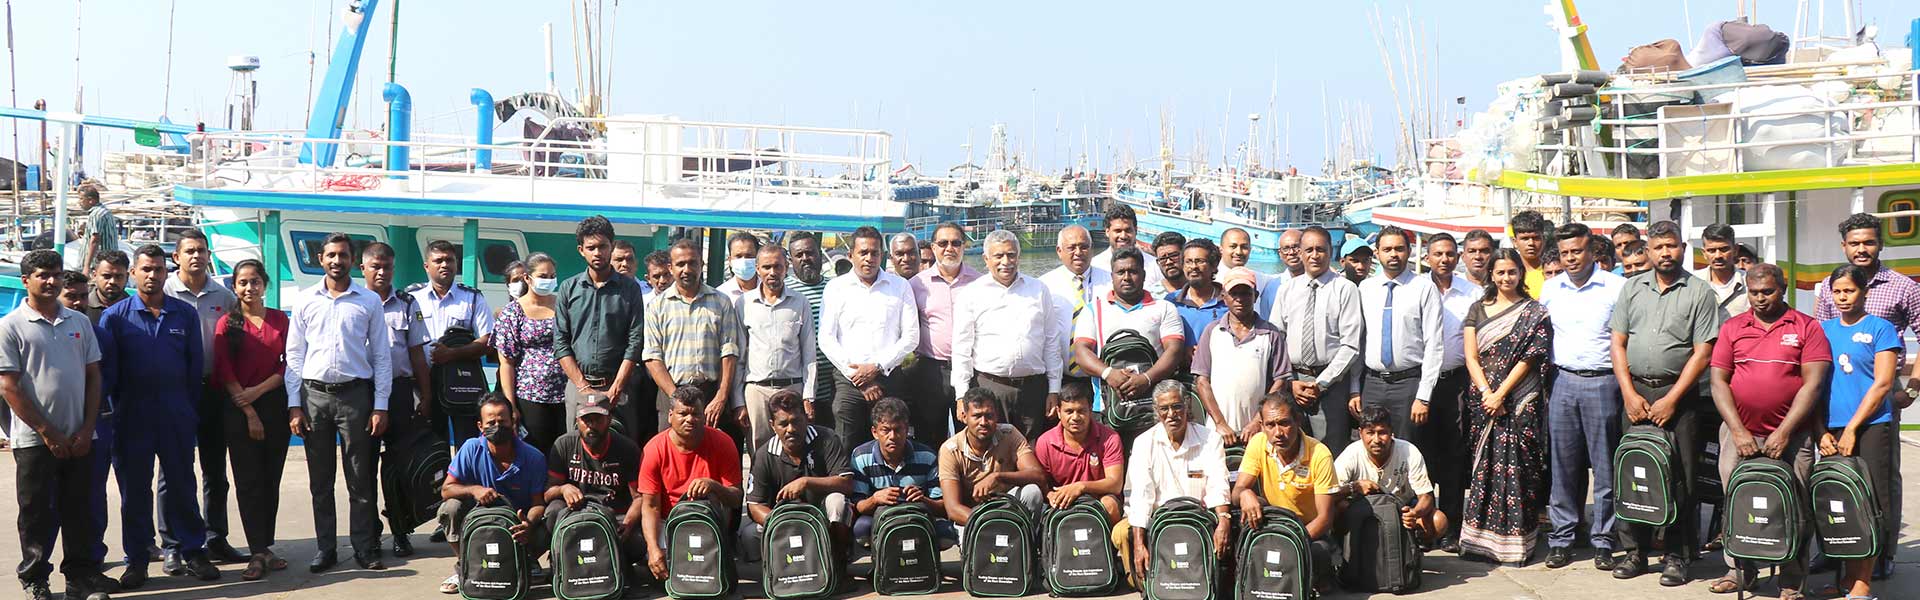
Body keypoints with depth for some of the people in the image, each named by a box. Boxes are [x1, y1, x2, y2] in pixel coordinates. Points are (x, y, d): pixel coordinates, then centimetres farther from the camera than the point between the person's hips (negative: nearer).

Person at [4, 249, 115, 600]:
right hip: (35, 439, -3)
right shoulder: (12, 327, -4)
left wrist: (87, 429, 0)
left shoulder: (79, 322, 10)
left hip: (79, 438, 4)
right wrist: (48, 433, -10)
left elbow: (94, 376, 11)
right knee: (37, 514, 3)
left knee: (80, 509, 8)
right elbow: (9, 387, -8)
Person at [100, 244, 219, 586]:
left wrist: (192, 410, 5)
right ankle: (136, 560, 13)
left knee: (180, 484, 7)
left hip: (177, 414, 1)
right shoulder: (115, 316, 2)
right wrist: (116, 409, -3)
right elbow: (107, 368, 1)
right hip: (133, 415, -1)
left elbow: (195, 365, 8)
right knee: (134, 487, 6)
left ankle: (190, 551, 14)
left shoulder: (184, 314, 6)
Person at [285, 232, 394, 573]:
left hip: (355, 394, -1)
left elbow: (382, 356, 5)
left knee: (360, 479, 1)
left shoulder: (369, 301, 5)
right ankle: (326, 550, 13)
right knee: (320, 480, 6)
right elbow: (294, 355, 8)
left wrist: (380, 406, -1)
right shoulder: (305, 300, 8)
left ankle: (364, 549, 7)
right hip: (314, 393, 1)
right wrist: (294, 405, 1)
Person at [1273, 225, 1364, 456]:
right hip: (1291, 382, 3)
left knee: (1330, 456, -4)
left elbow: (1350, 346, -5)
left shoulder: (1345, 289, 0)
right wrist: (1290, 382, -3)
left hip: (1331, 384, -3)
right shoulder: (1287, 290, 12)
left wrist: (1320, 384, -11)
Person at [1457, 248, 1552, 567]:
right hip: (1482, 397, 3)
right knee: (1482, 466, 2)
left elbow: (1528, 358, -5)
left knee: (1515, 466, -4)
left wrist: (1500, 395, -12)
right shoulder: (1478, 309, 12)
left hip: (1520, 400, -3)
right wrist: (1486, 393, -8)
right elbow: (1471, 356, 6)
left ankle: (1515, 541, 0)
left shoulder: (1534, 312, 3)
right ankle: (1480, 537, 7)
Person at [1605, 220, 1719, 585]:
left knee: (1679, 477, -2)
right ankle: (1635, 551, 14)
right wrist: (1630, 394, -2)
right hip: (1635, 393, 3)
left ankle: (1676, 556, 6)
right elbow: (1618, 343, 8)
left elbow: (1702, 352, -6)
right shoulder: (1633, 288, 11)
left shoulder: (1699, 292, -1)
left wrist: (1671, 399, -10)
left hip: (1677, 394, -3)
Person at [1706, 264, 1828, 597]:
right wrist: (1738, 431, -6)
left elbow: (1813, 383, -4)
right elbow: (1718, 381, 5)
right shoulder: (1731, 328, 10)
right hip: (1739, 432, 3)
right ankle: (1739, 571, 19)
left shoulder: (1807, 328, 3)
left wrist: (1784, 433, -11)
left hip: (1791, 436, -2)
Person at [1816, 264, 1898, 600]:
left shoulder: (1880, 329, 0)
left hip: (1869, 427, -4)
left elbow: (1882, 384, -7)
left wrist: (1851, 429, -11)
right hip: (1831, 431, 4)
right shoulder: (1823, 330, 12)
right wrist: (1821, 431, 2)